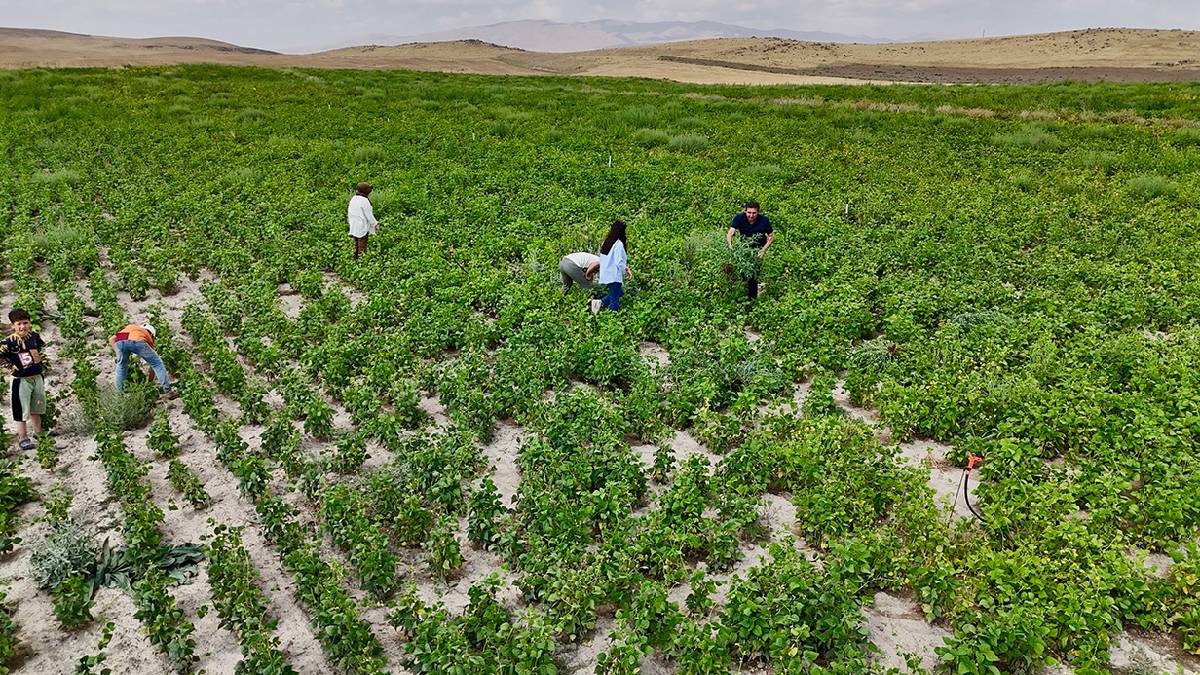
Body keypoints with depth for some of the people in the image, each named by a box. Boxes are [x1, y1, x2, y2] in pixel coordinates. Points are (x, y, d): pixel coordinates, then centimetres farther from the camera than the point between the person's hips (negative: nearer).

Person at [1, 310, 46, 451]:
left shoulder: (34, 336, 1)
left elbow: (42, 348, 21)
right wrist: (11, 368, -14)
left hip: (37, 377, 6)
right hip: (22, 380, -6)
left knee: (37, 407, 19)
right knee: (22, 409, 0)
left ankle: (38, 432, 34)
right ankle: (23, 438, 8)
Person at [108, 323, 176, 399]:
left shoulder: (130, 327, 45)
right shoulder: (148, 337, 39)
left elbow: (111, 339, 30)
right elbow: (153, 363, 42)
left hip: (119, 342, 2)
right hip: (137, 341, -2)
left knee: (121, 366, 30)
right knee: (157, 364, 14)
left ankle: (120, 392, 32)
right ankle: (167, 391, 9)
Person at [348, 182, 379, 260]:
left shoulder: (353, 199, 6)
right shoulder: (364, 201, -18)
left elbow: (349, 212, 13)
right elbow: (369, 215, -16)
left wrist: (351, 222, 23)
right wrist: (375, 224, -6)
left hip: (354, 226, 8)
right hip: (363, 226, -8)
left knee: (356, 245, 16)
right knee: (362, 245, -1)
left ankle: (355, 259, 21)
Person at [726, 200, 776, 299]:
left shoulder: (764, 220, -19)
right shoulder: (739, 218, -18)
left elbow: (772, 237, -10)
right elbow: (730, 233, -26)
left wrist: (763, 250, -22)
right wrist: (730, 246, -45)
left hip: (758, 249, -2)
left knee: (753, 275, -9)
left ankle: (752, 299, 3)